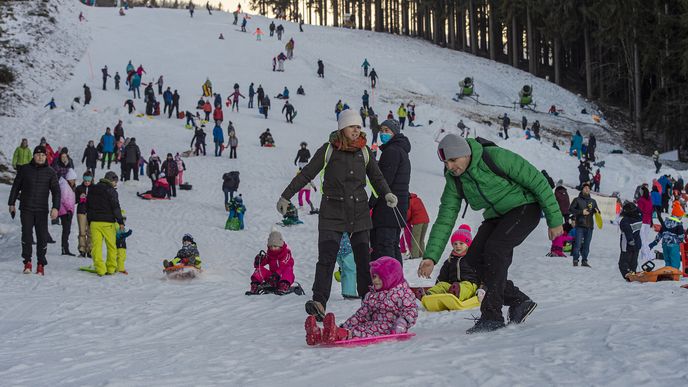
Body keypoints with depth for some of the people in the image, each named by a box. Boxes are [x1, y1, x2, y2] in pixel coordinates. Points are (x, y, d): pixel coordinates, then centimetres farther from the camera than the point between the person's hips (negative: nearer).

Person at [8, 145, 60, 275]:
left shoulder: (50, 172, 5)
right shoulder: (24, 169, 6)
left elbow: (56, 191, 2)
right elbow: (16, 187, 14)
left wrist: (55, 207, -10)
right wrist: (11, 203, 12)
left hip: (42, 210, 0)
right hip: (26, 209, 0)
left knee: (42, 237, -3)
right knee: (27, 234, -9)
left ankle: (41, 264, 4)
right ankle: (27, 262, -1)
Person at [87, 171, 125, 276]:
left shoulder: (92, 190, 13)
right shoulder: (111, 191, -7)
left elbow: (88, 206, 17)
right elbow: (115, 207, -11)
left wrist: (89, 222, 23)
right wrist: (120, 221, -5)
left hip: (94, 221, 4)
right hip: (107, 222, -4)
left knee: (96, 246, 2)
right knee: (111, 246, 8)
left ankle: (99, 269, -4)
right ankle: (111, 268, 12)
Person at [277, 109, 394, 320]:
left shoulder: (364, 151, 8)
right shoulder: (328, 150, -1)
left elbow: (376, 177, 14)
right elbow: (306, 174, 2)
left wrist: (387, 193, -6)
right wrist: (286, 196, 1)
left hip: (359, 212, 3)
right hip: (333, 212, -3)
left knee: (364, 259, 4)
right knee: (326, 258, -14)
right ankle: (319, 303, -20)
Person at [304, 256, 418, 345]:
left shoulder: (402, 292, -1)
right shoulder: (372, 294, 22)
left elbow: (411, 310, -11)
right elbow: (362, 313, 23)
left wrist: (402, 323, -29)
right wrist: (345, 326, 14)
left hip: (390, 328, -8)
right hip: (374, 324, 8)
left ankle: (338, 335, -61)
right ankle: (318, 335, -38)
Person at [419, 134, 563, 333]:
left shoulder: (496, 157, -26)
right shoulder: (454, 179, -8)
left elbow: (537, 180, -20)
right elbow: (445, 219, -6)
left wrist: (554, 219, -17)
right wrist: (431, 256, -16)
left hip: (525, 207, -7)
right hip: (497, 216, 7)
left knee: (494, 248, -26)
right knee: (474, 257, -10)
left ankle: (492, 315, -19)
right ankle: (519, 301, 4)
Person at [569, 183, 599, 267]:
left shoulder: (593, 201, 16)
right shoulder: (577, 200, 4)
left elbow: (597, 211, 21)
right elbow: (570, 210, -3)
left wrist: (597, 211, -4)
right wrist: (581, 212, -14)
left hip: (590, 226, 4)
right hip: (580, 225, -4)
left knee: (586, 245, 5)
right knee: (578, 243, -10)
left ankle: (584, 261, 10)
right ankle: (575, 260, -5)